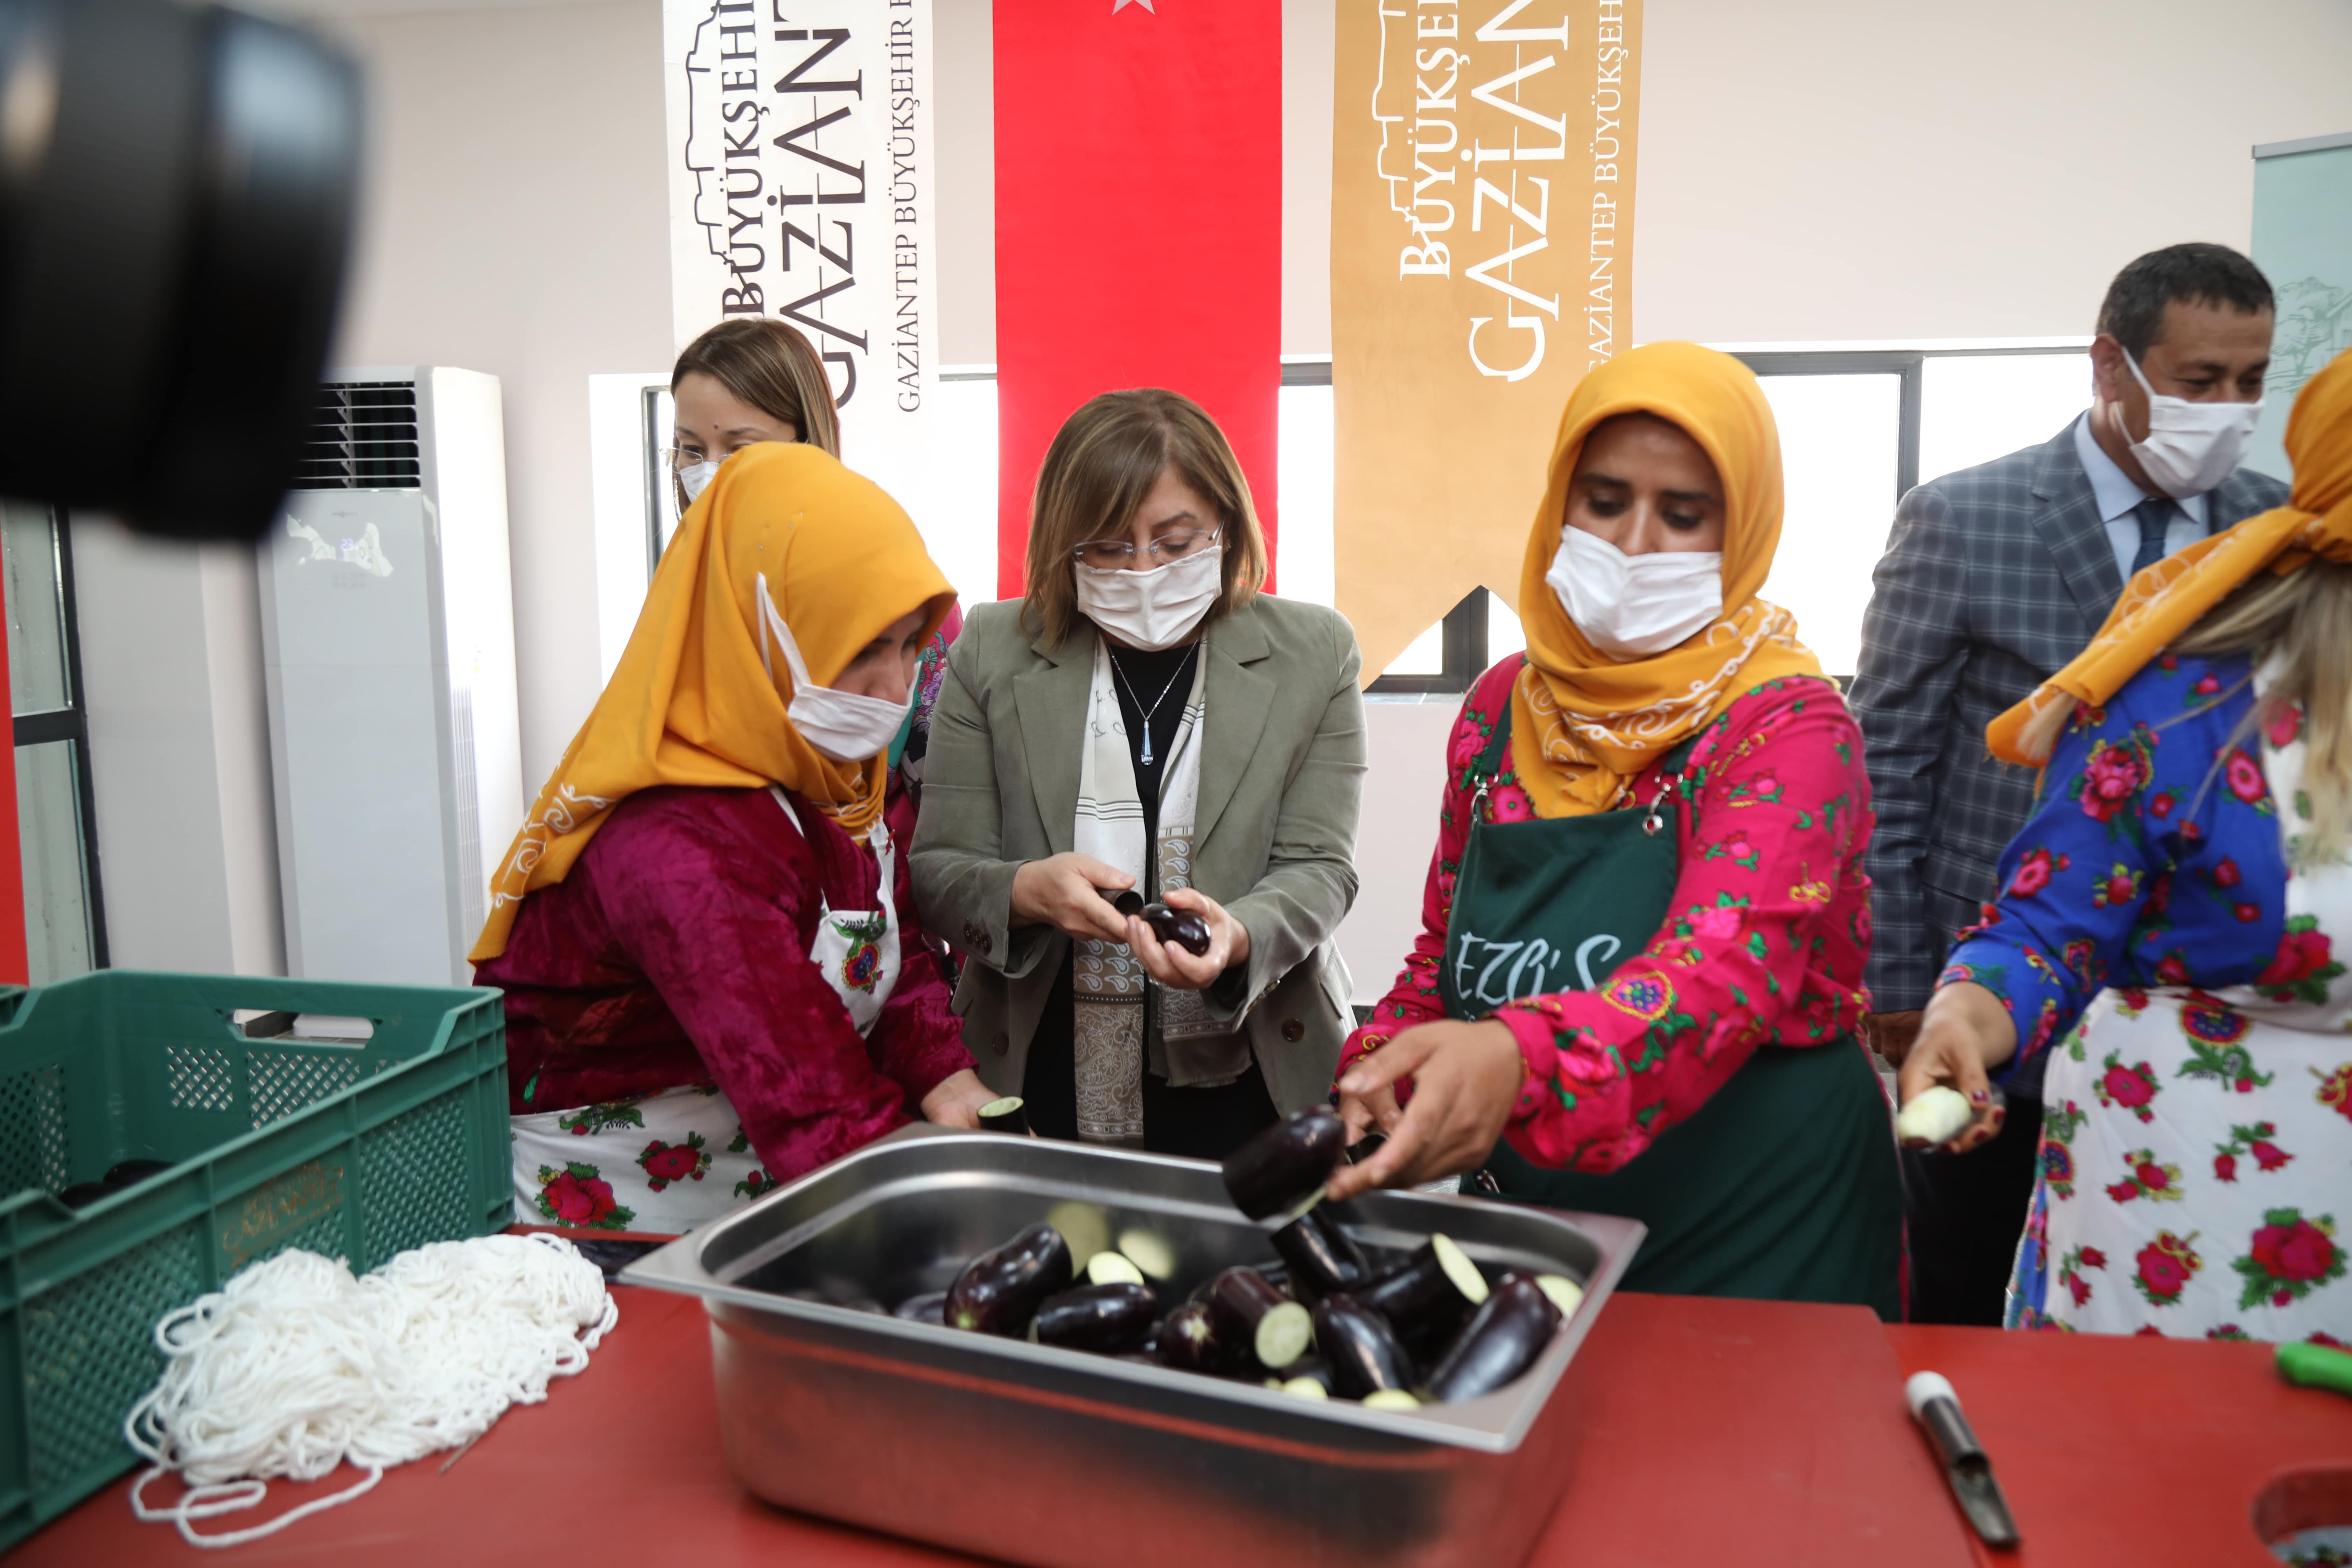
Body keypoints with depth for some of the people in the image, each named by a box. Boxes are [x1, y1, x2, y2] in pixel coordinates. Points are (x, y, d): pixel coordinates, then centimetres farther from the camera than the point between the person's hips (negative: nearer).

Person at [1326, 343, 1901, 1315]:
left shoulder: (1787, 726, -14)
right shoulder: (1505, 706, 1)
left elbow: (1727, 968, -31)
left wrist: (1517, 1060, -49)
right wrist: (1381, 1072, -10)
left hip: (1754, 1237, -4)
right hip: (1526, 1217, 5)